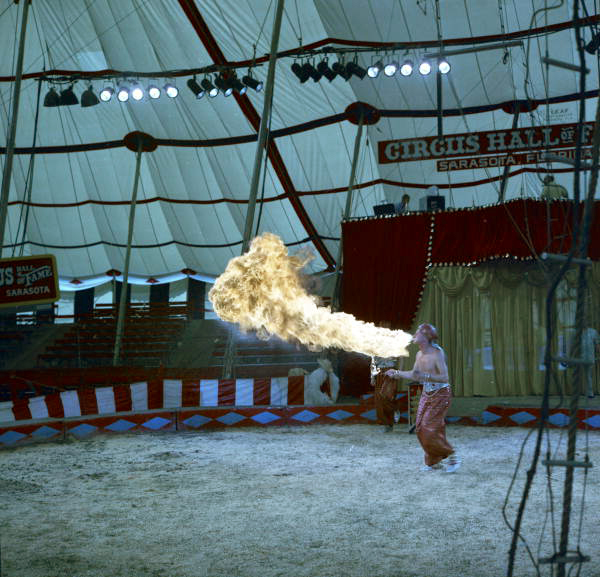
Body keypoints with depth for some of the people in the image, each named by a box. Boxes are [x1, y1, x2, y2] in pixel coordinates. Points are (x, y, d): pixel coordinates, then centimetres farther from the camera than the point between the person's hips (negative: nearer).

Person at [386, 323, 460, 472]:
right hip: (427, 394, 8)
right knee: (421, 429, 6)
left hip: (441, 394, -8)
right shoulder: (419, 354, 1)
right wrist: (397, 373, 11)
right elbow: (414, 374, 17)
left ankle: (452, 457, 5)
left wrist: (424, 376, -35)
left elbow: (445, 377, -27)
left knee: (429, 429, -11)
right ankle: (434, 461, 19)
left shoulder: (437, 352, -21)